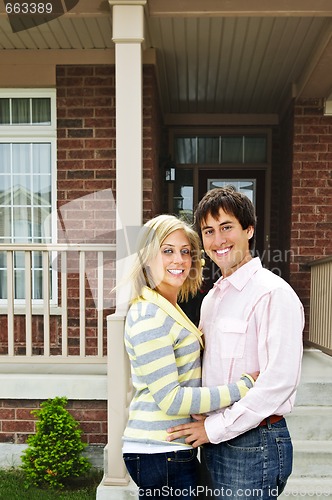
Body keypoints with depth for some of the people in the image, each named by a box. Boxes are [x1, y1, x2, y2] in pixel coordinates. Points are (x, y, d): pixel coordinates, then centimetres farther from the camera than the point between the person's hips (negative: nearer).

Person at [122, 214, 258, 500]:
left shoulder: (168, 309, 13)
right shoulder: (148, 315, -19)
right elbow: (171, 399, -21)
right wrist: (245, 386, -18)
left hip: (174, 449, 9)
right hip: (161, 453, -9)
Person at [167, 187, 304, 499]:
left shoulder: (274, 293, -15)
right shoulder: (212, 298, 11)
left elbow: (279, 380, -21)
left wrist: (215, 428, -16)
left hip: (254, 446, -7)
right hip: (214, 441, 7)